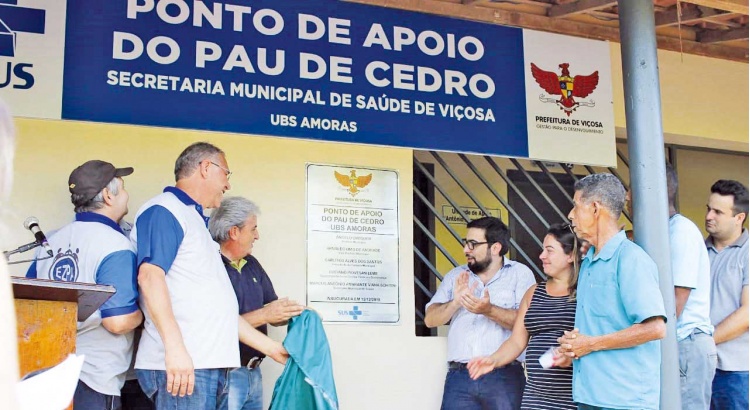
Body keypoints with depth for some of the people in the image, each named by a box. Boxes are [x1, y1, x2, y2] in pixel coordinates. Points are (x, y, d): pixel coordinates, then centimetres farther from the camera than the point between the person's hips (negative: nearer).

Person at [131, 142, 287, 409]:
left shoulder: (196, 220, 24)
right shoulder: (164, 211, -3)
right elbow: (150, 275, -19)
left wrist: (270, 347, 25)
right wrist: (175, 347, -28)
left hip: (213, 366, 9)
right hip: (182, 366, -9)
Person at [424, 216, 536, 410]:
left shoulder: (520, 274, 5)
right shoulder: (455, 276, 17)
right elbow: (430, 319, 9)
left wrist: (490, 310, -21)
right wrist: (455, 302, -8)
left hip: (504, 377, -3)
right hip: (459, 376, 3)